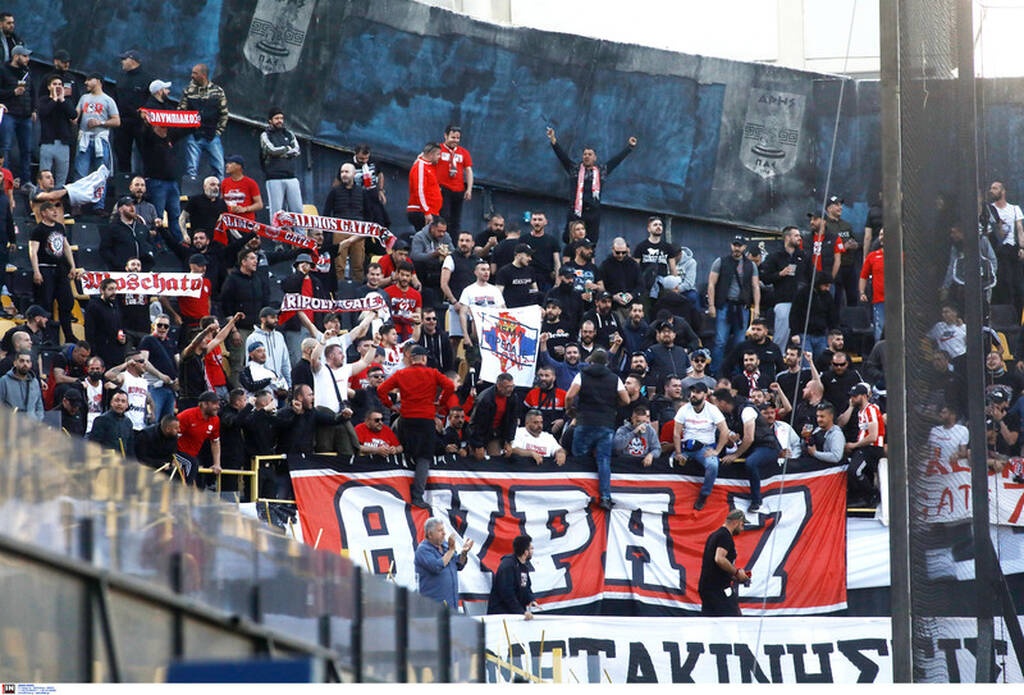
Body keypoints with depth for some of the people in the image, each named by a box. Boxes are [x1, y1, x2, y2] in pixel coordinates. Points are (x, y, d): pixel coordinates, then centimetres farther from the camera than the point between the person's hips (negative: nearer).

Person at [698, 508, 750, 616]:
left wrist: (733, 576, 19)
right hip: (719, 587, -9)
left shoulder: (714, 535, 20)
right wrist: (736, 572, -12)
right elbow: (719, 559, -25)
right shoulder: (725, 536, -11)